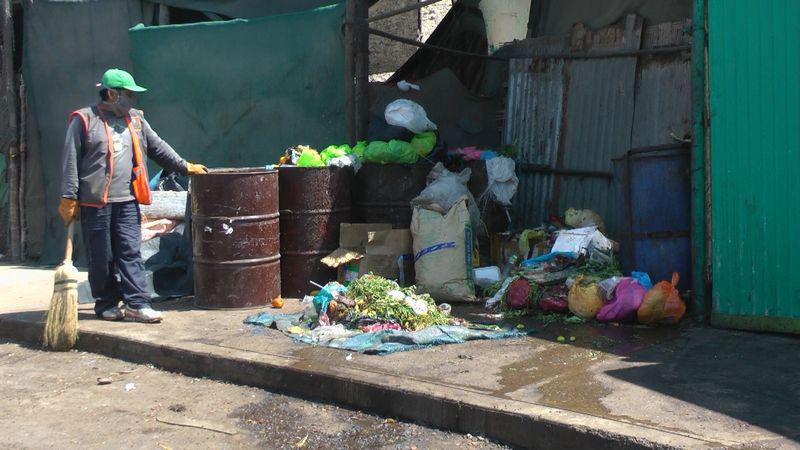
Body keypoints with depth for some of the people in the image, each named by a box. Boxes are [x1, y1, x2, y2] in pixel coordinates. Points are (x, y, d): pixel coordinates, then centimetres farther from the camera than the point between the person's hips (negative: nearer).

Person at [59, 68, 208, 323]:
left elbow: (158, 148, 22)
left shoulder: (136, 120, 15)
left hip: (127, 202, 4)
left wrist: (185, 167, 20)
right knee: (101, 257, 4)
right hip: (94, 202, -4)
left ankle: (136, 303, 0)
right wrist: (69, 198, -8)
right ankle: (106, 305, 15)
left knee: (131, 253, 0)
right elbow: (71, 161, -3)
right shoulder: (84, 120, -1)